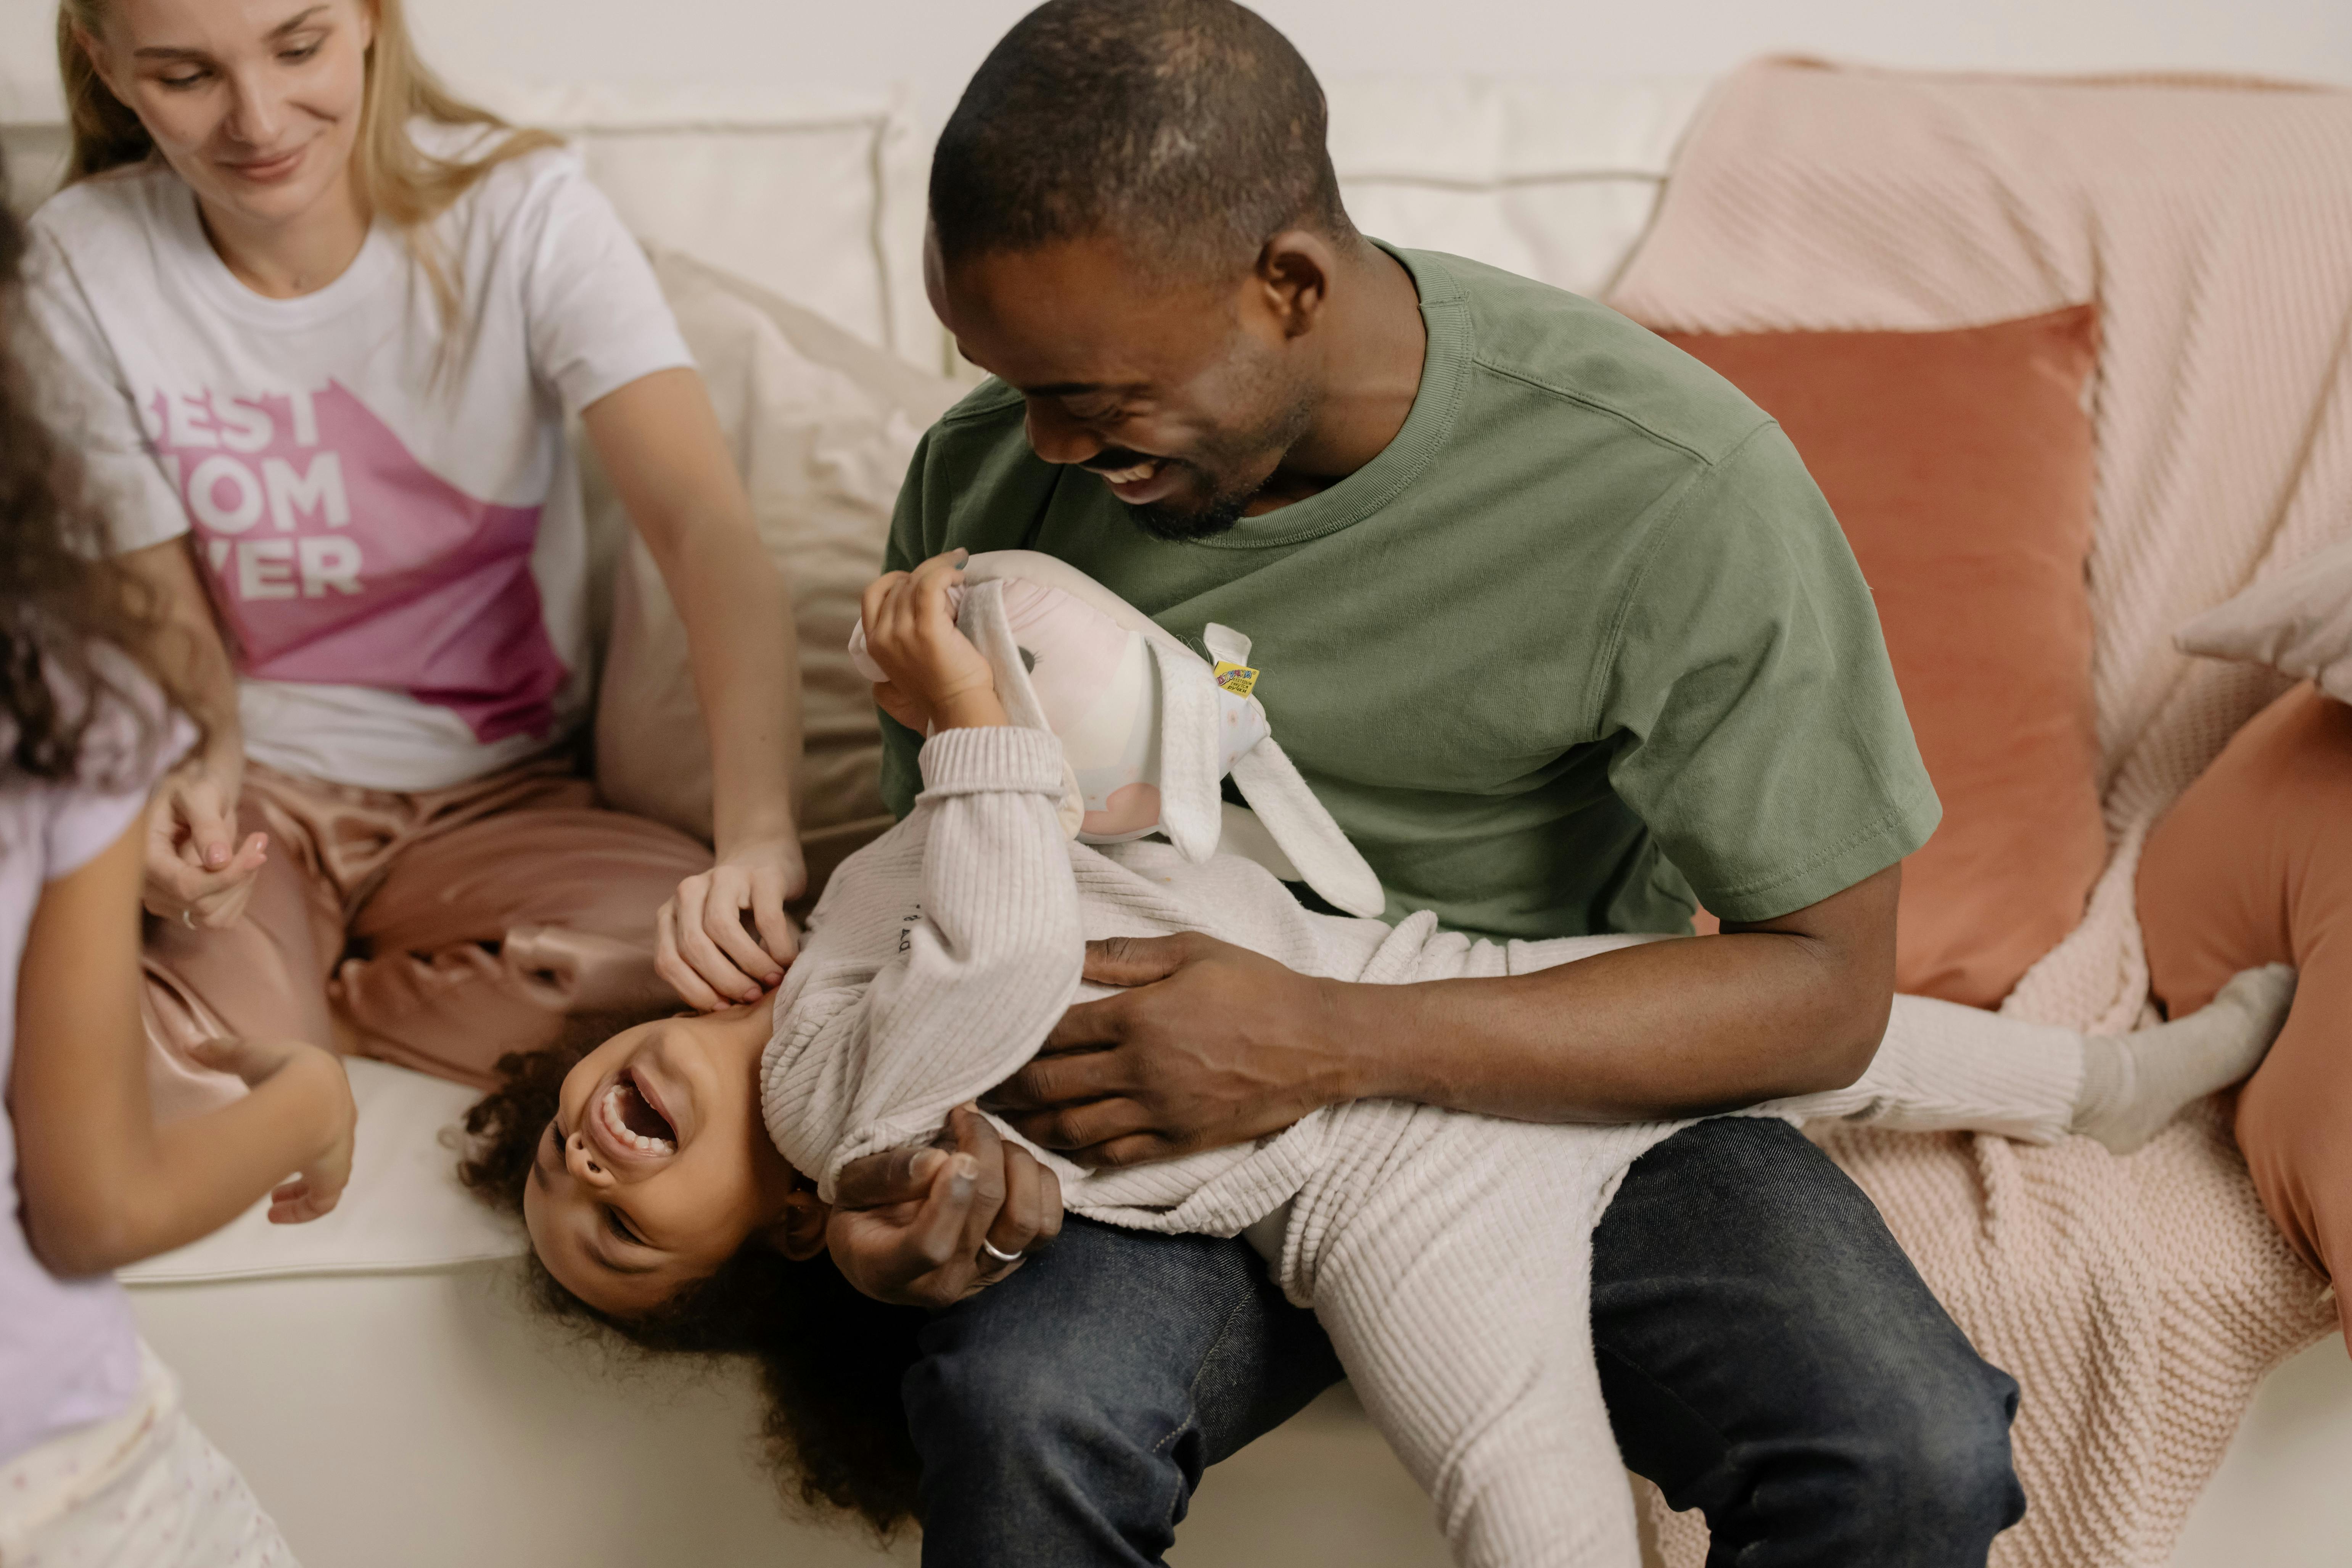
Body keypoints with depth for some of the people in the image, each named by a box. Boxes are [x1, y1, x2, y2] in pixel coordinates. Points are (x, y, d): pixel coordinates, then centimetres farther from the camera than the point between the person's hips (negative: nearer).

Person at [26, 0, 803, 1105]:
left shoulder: (524, 210, -13)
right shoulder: (85, 265, -7)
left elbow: (708, 528, -25)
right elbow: (169, 612, 1)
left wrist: (756, 835, -43)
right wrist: (201, 760, -24)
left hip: (495, 795, 2)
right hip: (255, 797, -2)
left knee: (713, 964, -31)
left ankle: (281, 1015, -9)